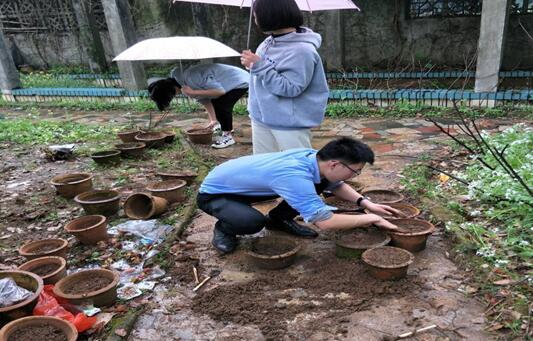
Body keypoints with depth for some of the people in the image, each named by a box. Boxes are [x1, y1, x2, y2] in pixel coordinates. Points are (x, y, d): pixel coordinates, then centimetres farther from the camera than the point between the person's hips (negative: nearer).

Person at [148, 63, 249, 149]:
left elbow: (220, 91, -31)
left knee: (222, 106, -19)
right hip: (231, 79, 9)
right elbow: (204, 100, 6)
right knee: (215, 103, 18)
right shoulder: (185, 84, -2)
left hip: (240, 81, -9)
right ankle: (226, 127, 36)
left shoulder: (192, 79, -32)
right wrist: (213, 120, 4)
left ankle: (228, 137, -6)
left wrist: (193, 92, -32)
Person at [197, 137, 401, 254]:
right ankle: (223, 229, -4)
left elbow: (337, 186, 9)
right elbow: (325, 221, -38)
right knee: (252, 222, -39)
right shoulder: (294, 176, -40)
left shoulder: (314, 157, -13)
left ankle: (278, 220, 16)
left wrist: (365, 203, -6)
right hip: (214, 193, -7)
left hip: (244, 185, 7)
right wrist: (371, 219, -25)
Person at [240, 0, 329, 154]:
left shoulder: (302, 50, -20)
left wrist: (260, 66, -25)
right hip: (261, 118, 9)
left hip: (290, 124, -8)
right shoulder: (270, 42, 6)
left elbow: (290, 88, -24)